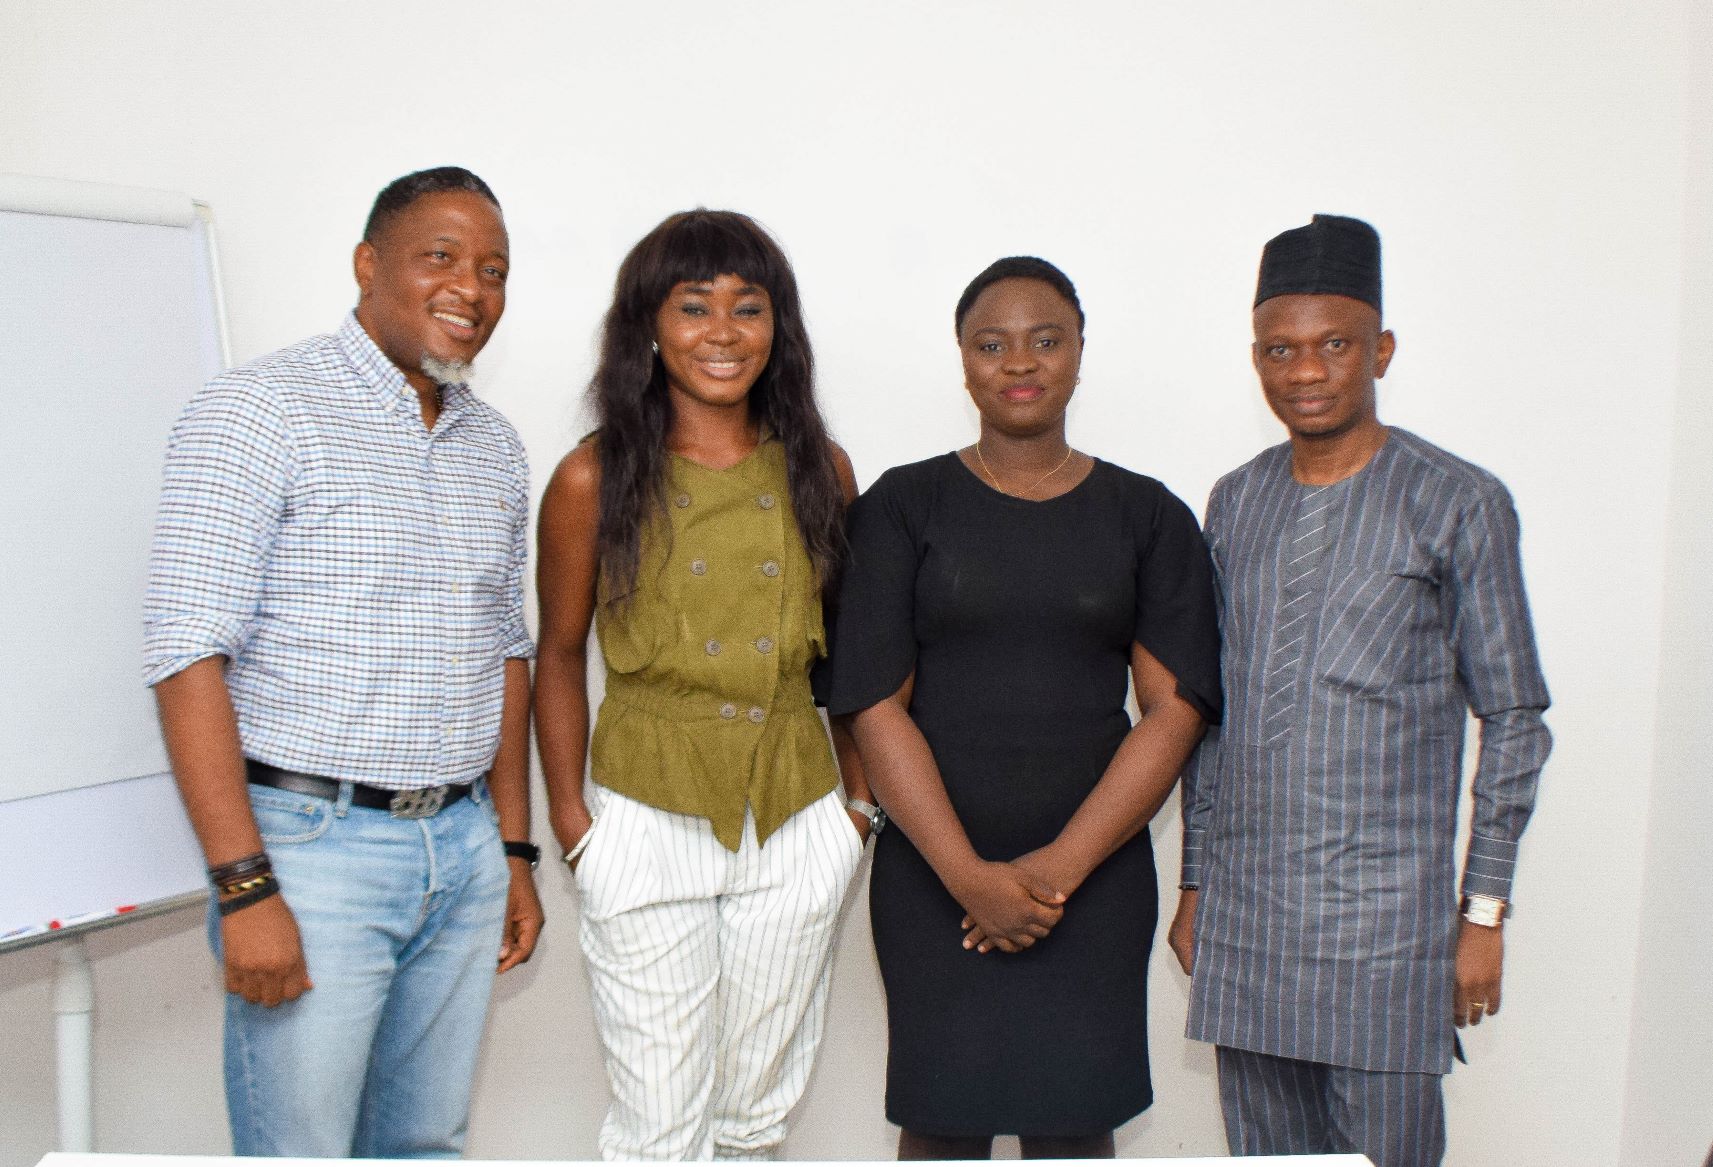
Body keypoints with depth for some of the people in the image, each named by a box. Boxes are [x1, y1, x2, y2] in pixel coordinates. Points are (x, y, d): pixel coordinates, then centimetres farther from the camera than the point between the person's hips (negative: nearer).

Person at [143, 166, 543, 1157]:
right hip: (312, 844, -6)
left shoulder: (496, 448, 11)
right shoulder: (260, 412, -9)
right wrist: (244, 887, -18)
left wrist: (515, 852, 13)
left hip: (464, 846, 6)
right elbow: (189, 654, -14)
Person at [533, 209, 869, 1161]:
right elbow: (560, 655, 2)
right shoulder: (595, 478, -5)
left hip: (797, 822, 3)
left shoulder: (819, 470, 4)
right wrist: (569, 817, -3)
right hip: (649, 822, -3)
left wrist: (860, 796, 10)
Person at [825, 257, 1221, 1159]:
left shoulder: (1148, 517, 5)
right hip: (931, 875, 0)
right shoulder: (901, 507, 2)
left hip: (1095, 874, 1)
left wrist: (1060, 866, -11)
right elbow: (875, 705, -4)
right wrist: (969, 874, -13)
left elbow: (1174, 710, -2)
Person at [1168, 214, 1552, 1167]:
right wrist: (1195, 882, 13)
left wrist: (1485, 909, -5)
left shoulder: (1457, 504, -4)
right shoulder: (1238, 502, 9)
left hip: (1384, 915, -4)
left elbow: (1514, 719, -2)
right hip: (1243, 913, 4)